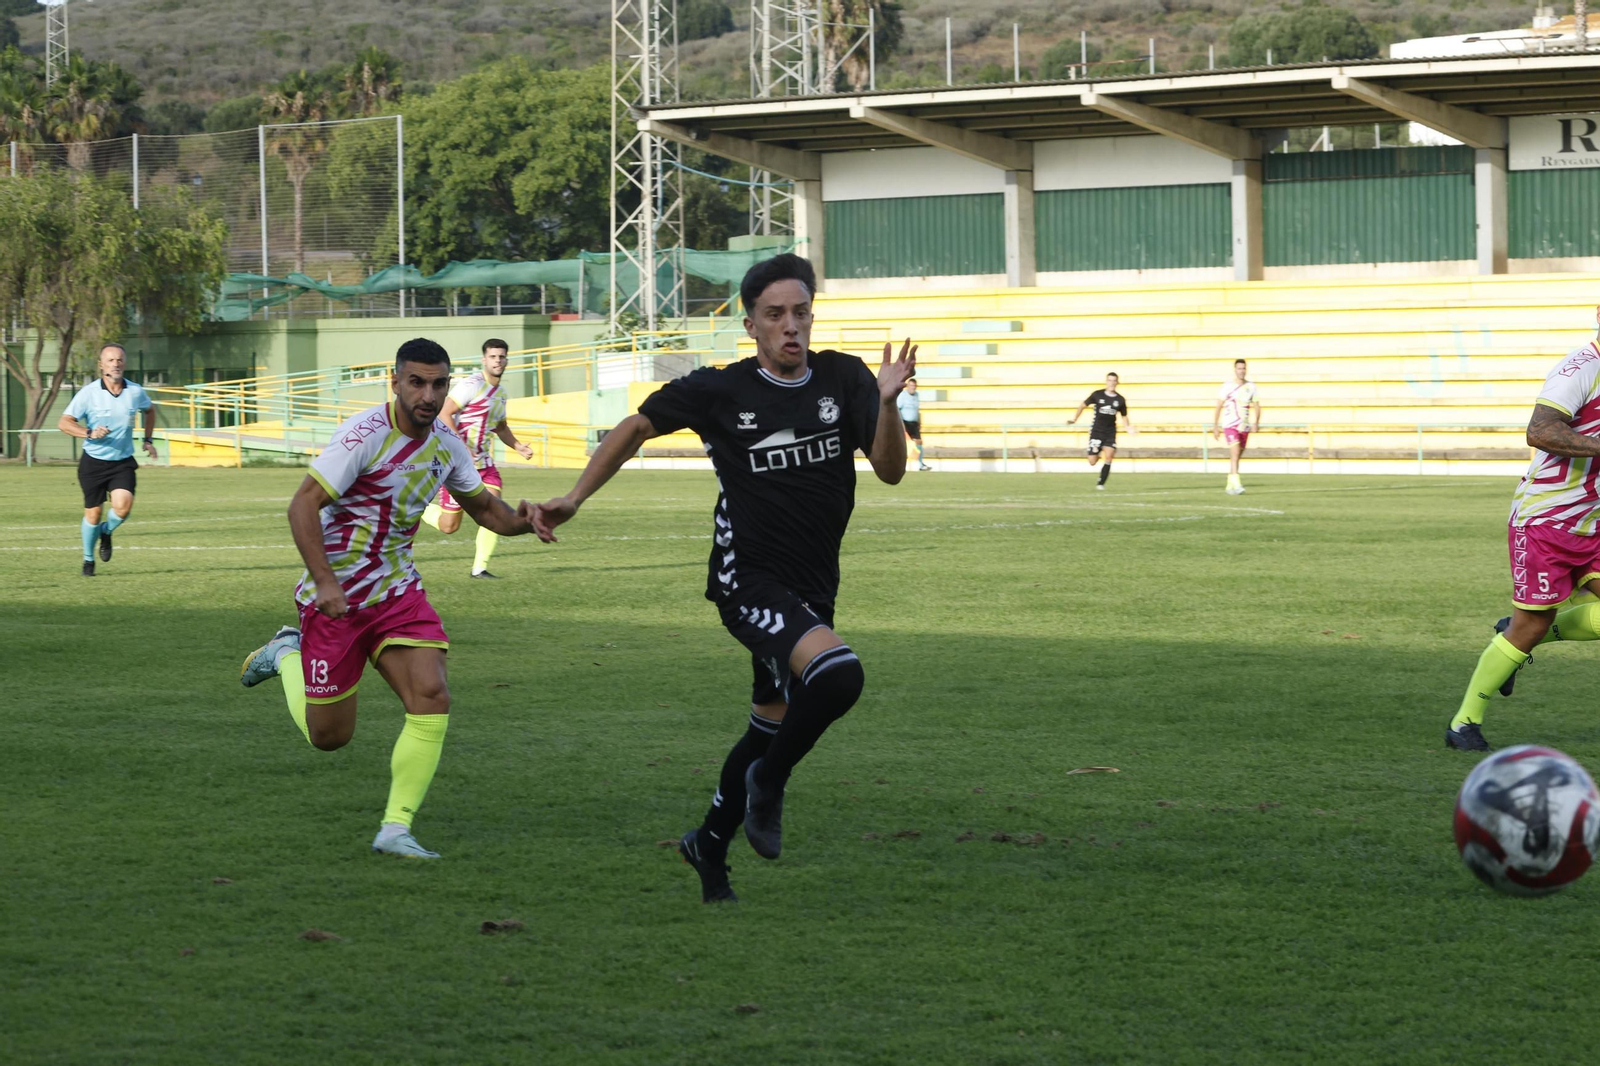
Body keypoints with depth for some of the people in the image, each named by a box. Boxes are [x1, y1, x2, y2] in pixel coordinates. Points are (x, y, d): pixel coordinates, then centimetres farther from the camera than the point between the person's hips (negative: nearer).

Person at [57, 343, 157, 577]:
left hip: (123, 461, 1)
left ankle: (106, 532, 14)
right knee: (93, 513, 3)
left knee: (123, 506, -20)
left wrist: (148, 439, 14)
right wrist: (90, 433, -27)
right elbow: (64, 423, -12)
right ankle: (88, 559, 27)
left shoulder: (135, 392, -2)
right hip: (93, 461, -1)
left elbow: (149, 410, 22)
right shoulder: (89, 393, -11)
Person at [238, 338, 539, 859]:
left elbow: (480, 504, 18)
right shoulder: (366, 434, -19)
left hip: (396, 590, 5)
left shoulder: (446, 446, 2)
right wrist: (324, 581, -29)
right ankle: (287, 655, 35)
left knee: (431, 698, -16)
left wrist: (516, 520, -5)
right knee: (329, 735, 4)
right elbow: (303, 505, -20)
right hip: (335, 595, -5)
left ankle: (396, 829, -7)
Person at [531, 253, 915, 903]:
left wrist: (887, 405, -25)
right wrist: (574, 498, 5)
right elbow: (637, 427, 8)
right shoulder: (720, 390, -7)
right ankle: (768, 784, -4)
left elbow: (890, 470, -6)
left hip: (812, 590, 6)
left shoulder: (843, 379, 0)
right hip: (748, 582, -6)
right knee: (838, 674, -29)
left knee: (774, 724, 18)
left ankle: (709, 846, 39)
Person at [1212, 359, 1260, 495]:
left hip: (1244, 427, 4)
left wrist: (1256, 423, -8)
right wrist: (1215, 427, -2)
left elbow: (1256, 406, 8)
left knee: (1236, 457, 11)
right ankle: (1236, 484, -26)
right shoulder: (1227, 387, -3)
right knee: (1235, 453, -20)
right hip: (1230, 426, -4)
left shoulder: (1251, 387, 6)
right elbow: (1218, 407, 1)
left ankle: (1229, 486, 22)